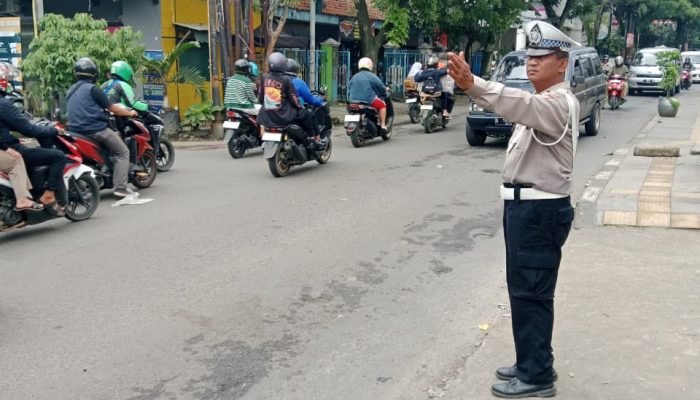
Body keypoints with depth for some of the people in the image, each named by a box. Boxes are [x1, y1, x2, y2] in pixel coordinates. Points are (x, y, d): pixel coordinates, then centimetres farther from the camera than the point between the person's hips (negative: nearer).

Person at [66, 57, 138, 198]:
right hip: (95, 129, -8)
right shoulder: (93, 89, -8)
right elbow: (113, 109, -6)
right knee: (122, 152, -1)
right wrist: (130, 113, 10)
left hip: (76, 130, 8)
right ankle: (120, 187, -13)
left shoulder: (70, 91, 16)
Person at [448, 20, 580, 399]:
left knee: (530, 293, -6)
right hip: (525, 204, 10)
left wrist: (472, 85, -52)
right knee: (524, 290, 16)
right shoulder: (541, 102, 19)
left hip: (541, 209, -10)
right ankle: (531, 364, 27)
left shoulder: (559, 102, -17)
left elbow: (521, 105, -37)